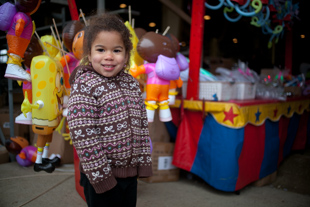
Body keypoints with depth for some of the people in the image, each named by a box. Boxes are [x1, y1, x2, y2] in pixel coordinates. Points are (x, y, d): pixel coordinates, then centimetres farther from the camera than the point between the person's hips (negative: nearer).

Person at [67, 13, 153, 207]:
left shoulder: (132, 84, 2)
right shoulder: (84, 86, -16)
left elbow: (142, 127, 7)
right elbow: (84, 136, -20)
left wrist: (144, 163, 5)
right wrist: (100, 175, -17)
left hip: (130, 172, 6)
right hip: (101, 175, -5)